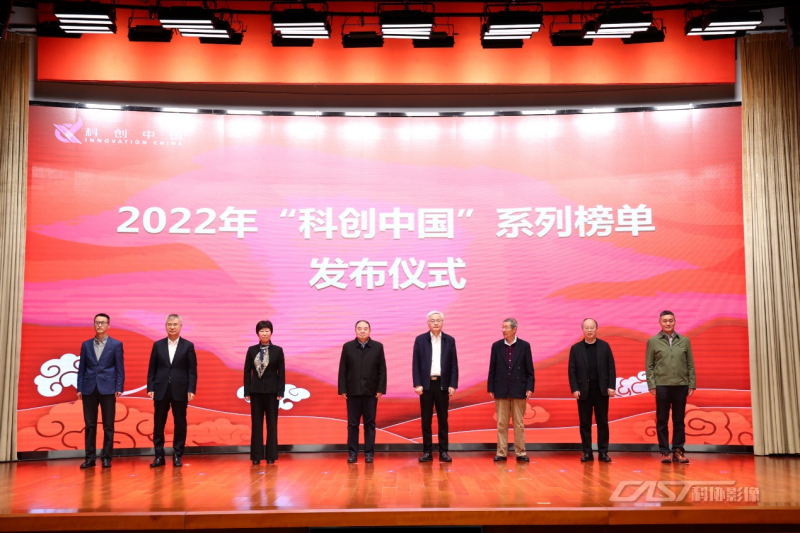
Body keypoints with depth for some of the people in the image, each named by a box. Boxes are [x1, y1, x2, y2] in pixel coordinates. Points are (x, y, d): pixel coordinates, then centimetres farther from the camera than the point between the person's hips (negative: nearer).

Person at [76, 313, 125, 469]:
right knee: (90, 425, 5)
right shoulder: (86, 345, 10)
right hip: (89, 389, 2)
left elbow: (120, 368, 0)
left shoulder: (116, 344, 3)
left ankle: (106, 457, 7)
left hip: (108, 389, -2)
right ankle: (90, 457, 11)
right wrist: (79, 388, 3)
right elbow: (82, 368, 9)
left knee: (108, 425, 1)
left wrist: (119, 388, -7)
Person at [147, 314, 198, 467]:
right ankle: (159, 456, 12)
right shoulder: (158, 345, 7)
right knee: (158, 424, 4)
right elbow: (152, 369, 7)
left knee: (180, 424, 4)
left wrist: (191, 390, -8)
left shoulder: (188, 346, 2)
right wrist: (150, 388, -1)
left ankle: (177, 456, 13)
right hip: (161, 390, 1)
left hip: (180, 391, -1)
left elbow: (192, 370, 0)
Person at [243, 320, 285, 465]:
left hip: (271, 391, -1)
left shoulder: (277, 350, 1)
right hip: (256, 391, 1)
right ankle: (256, 456, 11)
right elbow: (247, 371, 5)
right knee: (256, 424, 5)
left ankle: (271, 456, 10)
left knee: (272, 424, 4)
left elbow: (281, 372, 0)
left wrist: (280, 392, -6)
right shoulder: (252, 350, 4)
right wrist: (247, 392, -1)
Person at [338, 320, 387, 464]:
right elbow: (342, 370, 2)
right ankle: (352, 453, 10)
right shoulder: (347, 347, 4)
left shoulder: (378, 347, 3)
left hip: (371, 392, 0)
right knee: (352, 424, 4)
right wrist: (342, 390, -4)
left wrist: (381, 389, -4)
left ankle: (369, 453, 11)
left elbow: (382, 370, 2)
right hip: (353, 391, 0)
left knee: (369, 423, 5)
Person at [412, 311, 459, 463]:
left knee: (443, 419, 5)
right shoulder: (420, 340, 2)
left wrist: (453, 385, -5)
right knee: (426, 419, 3)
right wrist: (417, 384, -8)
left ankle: (443, 451, 10)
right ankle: (427, 451, 9)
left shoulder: (450, 340, 5)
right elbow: (415, 364, 0)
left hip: (443, 384, 1)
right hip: (426, 384, 0)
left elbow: (454, 364, 3)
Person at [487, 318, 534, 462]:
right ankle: (501, 453, 10)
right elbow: (492, 369, 5)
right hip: (501, 391, 1)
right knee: (501, 424, 4)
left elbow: (529, 369, 1)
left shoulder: (524, 346, 0)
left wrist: (529, 388, -7)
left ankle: (521, 453, 10)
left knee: (519, 424, 4)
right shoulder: (496, 346, 4)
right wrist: (491, 389, 2)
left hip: (518, 390, -1)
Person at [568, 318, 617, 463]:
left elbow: (611, 367, 3)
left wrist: (611, 386, -6)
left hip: (601, 390, 0)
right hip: (583, 391, 0)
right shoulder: (576, 348, 3)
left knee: (602, 422, 4)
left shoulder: (604, 346, 5)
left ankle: (603, 452, 11)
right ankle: (587, 452, 11)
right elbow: (572, 370, 1)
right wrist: (574, 389, -8)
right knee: (585, 423, 4)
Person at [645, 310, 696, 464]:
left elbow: (690, 364, 8)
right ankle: (665, 452, 8)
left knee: (679, 420, 6)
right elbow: (649, 365, 1)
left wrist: (692, 384, 2)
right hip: (662, 386, -2)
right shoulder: (653, 341, 3)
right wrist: (651, 385, -7)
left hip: (681, 385, 2)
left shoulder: (685, 341, 8)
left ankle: (678, 451, 12)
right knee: (662, 421, 2)